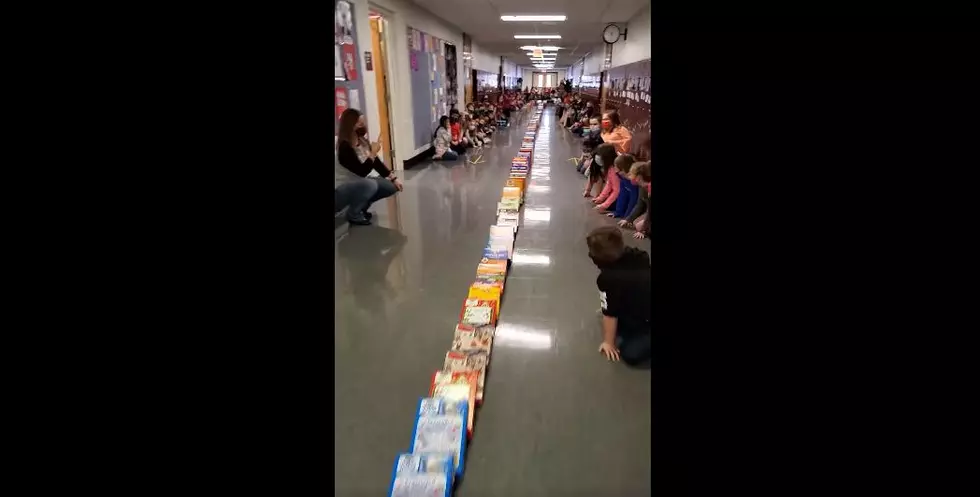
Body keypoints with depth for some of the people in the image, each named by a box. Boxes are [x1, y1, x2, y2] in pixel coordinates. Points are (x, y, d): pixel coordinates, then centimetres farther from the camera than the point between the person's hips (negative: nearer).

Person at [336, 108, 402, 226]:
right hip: (340, 191, -9)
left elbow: (377, 163, 5)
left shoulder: (363, 142, 0)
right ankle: (353, 215, -11)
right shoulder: (344, 147, -25)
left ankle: (361, 207, 12)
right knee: (370, 184, -37)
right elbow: (362, 172, -29)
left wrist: (393, 178, -1)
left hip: (358, 184, 9)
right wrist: (373, 153, -26)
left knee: (391, 186, -1)